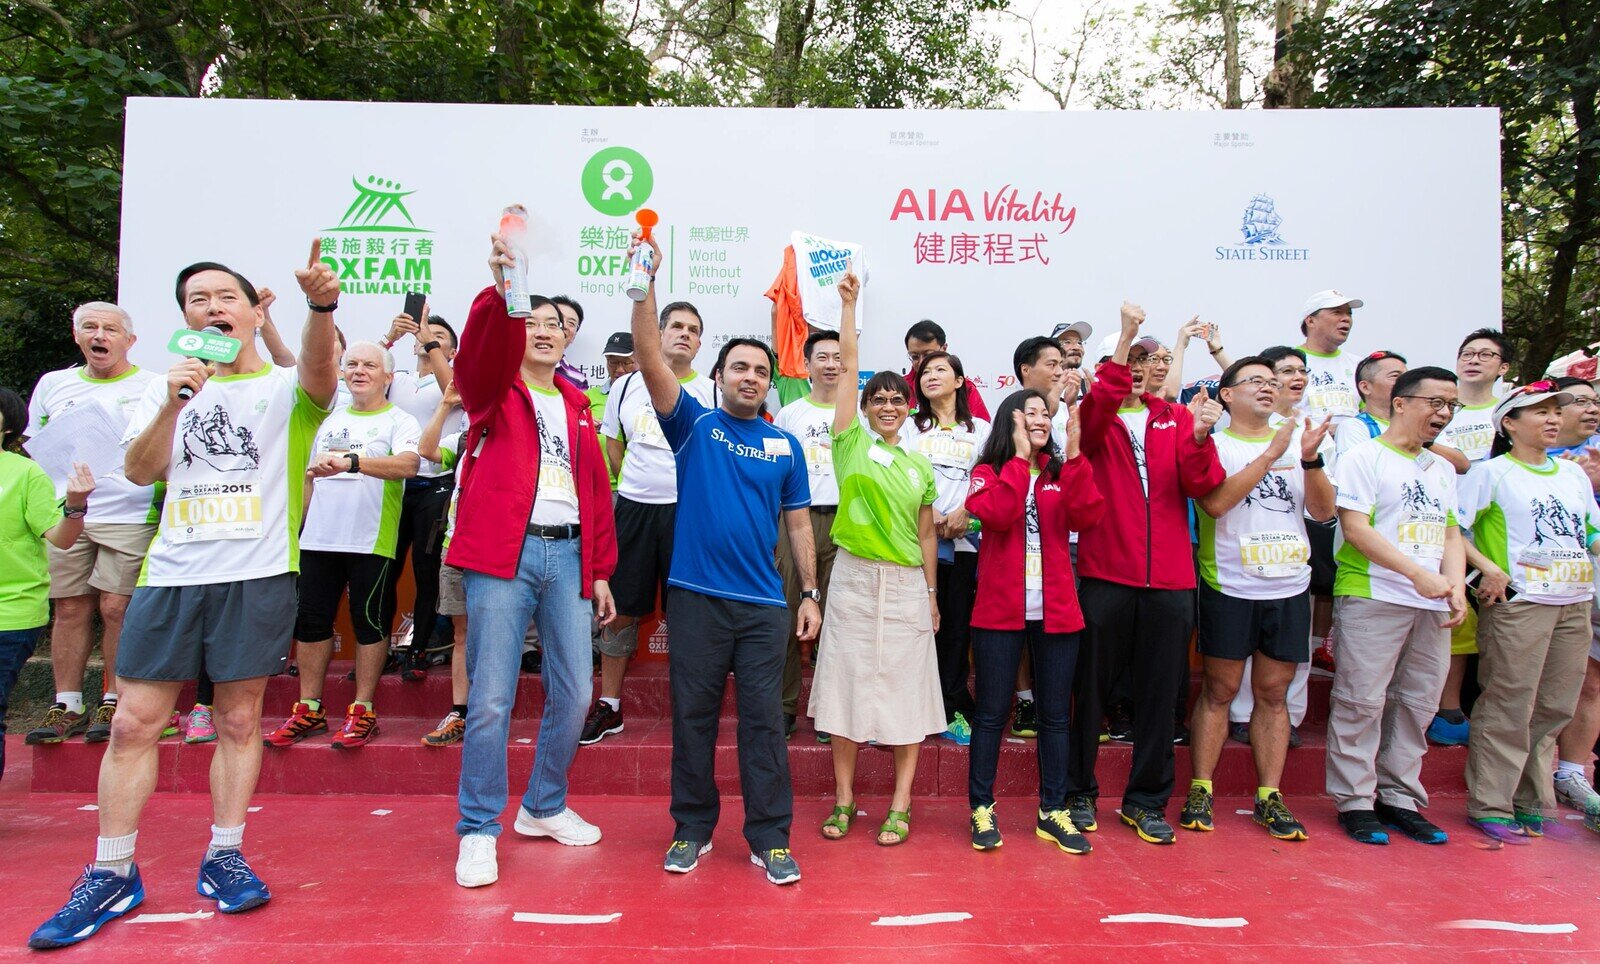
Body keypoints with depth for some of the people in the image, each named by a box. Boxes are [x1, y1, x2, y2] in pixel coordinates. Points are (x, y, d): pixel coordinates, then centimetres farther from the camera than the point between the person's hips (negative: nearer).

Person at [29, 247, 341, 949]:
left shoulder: (285, 388, 3)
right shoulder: (169, 386, 13)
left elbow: (317, 372, -22)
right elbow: (139, 470, 2)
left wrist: (320, 306, -42)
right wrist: (174, 403, -14)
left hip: (258, 575, -3)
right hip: (170, 575, 3)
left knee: (240, 720, 5)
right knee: (134, 722, 4)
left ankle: (223, 857, 19)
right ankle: (111, 873, 17)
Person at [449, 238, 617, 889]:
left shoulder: (577, 405, 18)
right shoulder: (494, 389, 7)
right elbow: (478, 350, -18)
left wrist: (601, 570, 12)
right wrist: (499, 292, -37)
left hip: (566, 554, 4)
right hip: (503, 553, -4)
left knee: (574, 694, 7)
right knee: (491, 699, -2)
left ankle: (544, 807, 28)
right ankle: (479, 831, 13)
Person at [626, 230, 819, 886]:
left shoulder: (784, 445, 9)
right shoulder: (694, 425, 3)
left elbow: (797, 523, 12)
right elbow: (651, 360, -10)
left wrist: (810, 593, 7)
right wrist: (646, 285, -21)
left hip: (763, 603, 1)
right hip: (696, 596, -1)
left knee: (764, 720, 4)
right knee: (693, 717, 8)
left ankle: (770, 838, 16)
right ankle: (692, 829, 24)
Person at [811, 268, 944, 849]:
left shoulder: (920, 467, 9)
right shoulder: (851, 444, 3)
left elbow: (926, 534, 12)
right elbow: (849, 366, -3)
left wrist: (932, 595, 10)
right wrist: (848, 305, -6)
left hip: (907, 585, 2)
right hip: (853, 579, -1)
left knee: (906, 690, 4)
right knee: (846, 684, 4)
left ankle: (900, 806, 14)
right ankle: (844, 800, 17)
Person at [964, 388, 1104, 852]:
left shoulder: (1063, 473, 11)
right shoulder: (989, 471, 3)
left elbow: (1086, 517, -8)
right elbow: (996, 515, -18)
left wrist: (1074, 456, -15)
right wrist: (1019, 457, -15)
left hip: (1056, 611, 3)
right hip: (1000, 609, -3)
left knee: (1055, 714, 10)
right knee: (991, 713, 3)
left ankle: (1053, 812, 22)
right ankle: (981, 808, 15)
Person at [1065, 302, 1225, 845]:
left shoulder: (1175, 419, 12)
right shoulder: (1095, 418, 4)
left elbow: (1201, 487, 0)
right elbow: (1095, 415, -22)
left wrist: (1199, 437, -18)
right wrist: (1123, 341, -29)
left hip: (1169, 579, 3)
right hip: (1105, 575, -3)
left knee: (1159, 693, 10)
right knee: (1089, 688, 6)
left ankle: (1146, 800, 25)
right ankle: (1078, 793, 22)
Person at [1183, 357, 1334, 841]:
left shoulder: (1296, 441, 11)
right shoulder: (1214, 445, 0)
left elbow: (1324, 509, 3)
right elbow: (1215, 502, -17)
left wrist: (1310, 459, -12)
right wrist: (1271, 453, -17)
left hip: (1290, 588, 4)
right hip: (1230, 587, -4)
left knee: (1273, 693, 9)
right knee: (1219, 691, 1)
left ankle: (1270, 796, 18)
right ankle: (1200, 791, 10)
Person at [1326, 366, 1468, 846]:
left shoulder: (1442, 469, 19)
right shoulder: (1365, 457, -3)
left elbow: (1450, 533, 17)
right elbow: (1355, 528, -12)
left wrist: (1456, 585, 0)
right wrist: (1417, 573, -17)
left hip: (1432, 605, 7)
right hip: (1373, 597, -7)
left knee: (1418, 703, 10)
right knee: (1362, 702, -3)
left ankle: (1399, 798, 21)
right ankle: (1355, 801, 6)